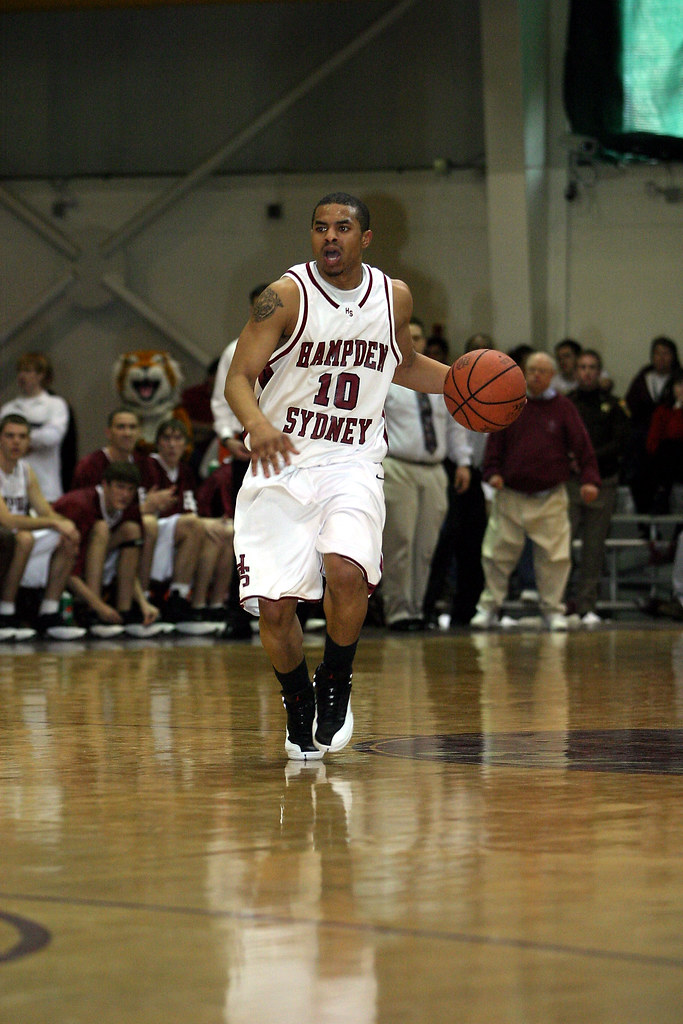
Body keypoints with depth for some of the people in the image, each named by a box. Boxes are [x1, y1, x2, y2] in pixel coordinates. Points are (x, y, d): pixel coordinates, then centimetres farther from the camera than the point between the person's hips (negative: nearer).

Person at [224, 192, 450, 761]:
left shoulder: (394, 297, 5)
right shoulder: (287, 297, -8)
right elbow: (239, 377, -10)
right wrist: (257, 424, -31)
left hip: (353, 464, 1)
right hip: (281, 463, -1)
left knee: (347, 571, -27)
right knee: (274, 606, -8)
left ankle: (336, 684, 0)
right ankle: (299, 709, 20)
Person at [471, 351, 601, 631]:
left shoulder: (563, 408, 5)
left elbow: (581, 445, 1)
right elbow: (495, 441, 9)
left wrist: (589, 479, -10)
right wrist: (493, 471, -5)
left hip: (550, 497, -1)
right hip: (511, 494, 1)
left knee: (554, 555, -4)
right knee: (498, 553, 0)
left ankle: (553, 610, 8)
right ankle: (489, 607, 11)